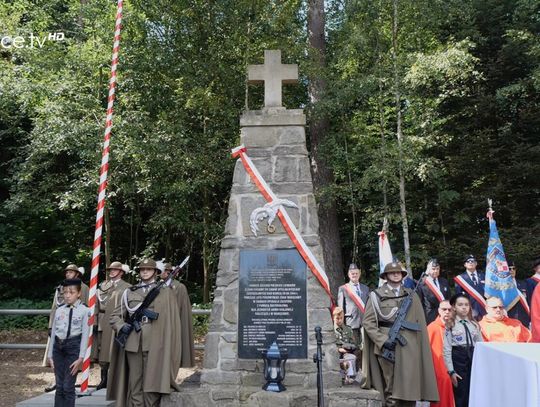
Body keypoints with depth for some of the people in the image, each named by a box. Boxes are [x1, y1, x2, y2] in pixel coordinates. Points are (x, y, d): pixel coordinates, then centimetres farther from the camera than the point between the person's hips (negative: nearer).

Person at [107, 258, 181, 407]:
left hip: (154, 343, -2)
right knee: (135, 383, 6)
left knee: (152, 382, -2)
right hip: (132, 342, 3)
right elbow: (115, 315, 15)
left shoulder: (165, 292, 8)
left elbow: (171, 320, 3)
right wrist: (121, 326, -5)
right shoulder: (129, 292, 14)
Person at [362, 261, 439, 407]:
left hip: (409, 348, 3)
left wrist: (420, 347, 3)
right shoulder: (376, 295, 6)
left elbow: (420, 323, 12)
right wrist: (383, 340, -12)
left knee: (409, 388, 3)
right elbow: (368, 321, -1)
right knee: (391, 390, -1)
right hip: (387, 347, -2)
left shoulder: (412, 296, 15)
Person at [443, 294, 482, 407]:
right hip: (458, 360, -4)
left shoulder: (475, 325, 10)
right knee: (461, 397, 0)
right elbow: (446, 350, -6)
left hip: (474, 360, 4)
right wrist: (451, 371, -11)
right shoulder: (450, 326, -4)